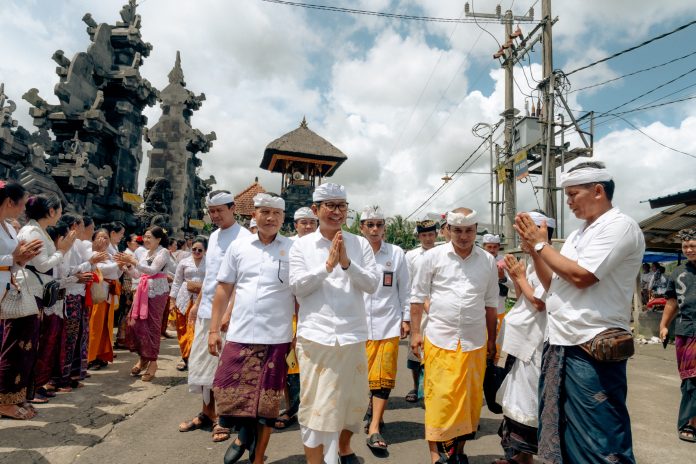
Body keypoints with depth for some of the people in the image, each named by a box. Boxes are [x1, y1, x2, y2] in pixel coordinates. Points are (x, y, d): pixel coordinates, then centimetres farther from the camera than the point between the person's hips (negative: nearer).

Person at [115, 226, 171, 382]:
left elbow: (152, 270, -18)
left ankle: (152, 361, 9)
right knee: (135, 323, 5)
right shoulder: (147, 253, 17)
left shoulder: (163, 252, -5)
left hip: (157, 291, -7)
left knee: (152, 326, -2)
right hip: (143, 290, 7)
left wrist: (133, 261, -21)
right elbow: (137, 274, 18)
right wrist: (126, 265, 2)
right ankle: (143, 357, 22)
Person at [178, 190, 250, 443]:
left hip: (226, 312, -8)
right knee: (202, 363, 14)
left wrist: (229, 312, -21)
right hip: (206, 310, 8)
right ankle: (207, 412, 29)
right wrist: (197, 304, 18)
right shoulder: (213, 236, 13)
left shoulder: (243, 237, -12)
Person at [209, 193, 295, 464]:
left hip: (276, 338, -2)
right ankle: (244, 434, 38)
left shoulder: (293, 249, -2)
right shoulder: (238, 247, 5)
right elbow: (224, 289, 8)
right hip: (239, 335, 2)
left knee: (266, 401, 10)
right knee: (228, 394, 6)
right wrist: (214, 329, 5)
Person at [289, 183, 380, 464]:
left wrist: (346, 263, -16)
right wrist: (327, 265, -16)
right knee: (315, 405, 3)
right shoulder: (302, 245, 1)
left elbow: (373, 284, -3)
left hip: (353, 335, 2)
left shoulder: (360, 244, 4)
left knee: (354, 400, 17)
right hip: (315, 336, -2)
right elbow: (296, 286, -5)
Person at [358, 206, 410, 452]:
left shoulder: (396, 253, 1)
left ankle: (374, 428, 8)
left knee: (384, 377, -1)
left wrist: (406, 318, 5)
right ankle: (373, 409, 37)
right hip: (358, 323, 1)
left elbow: (404, 289, 7)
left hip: (388, 323, 0)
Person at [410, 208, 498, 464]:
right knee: (439, 397, 0)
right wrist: (415, 332, -2)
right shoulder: (433, 257, -2)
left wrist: (492, 340, 13)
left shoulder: (488, 261, 5)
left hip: (475, 341, 3)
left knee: (469, 398, 11)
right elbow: (418, 296, 2)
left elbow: (491, 303, 12)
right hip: (439, 340, -2)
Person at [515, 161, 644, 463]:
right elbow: (553, 286, 16)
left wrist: (540, 243, -9)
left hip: (592, 350, -9)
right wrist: (533, 248, 5)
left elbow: (580, 276, -21)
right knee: (558, 432, 18)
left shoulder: (619, 226, -10)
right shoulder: (578, 234, 16)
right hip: (559, 347, 9)